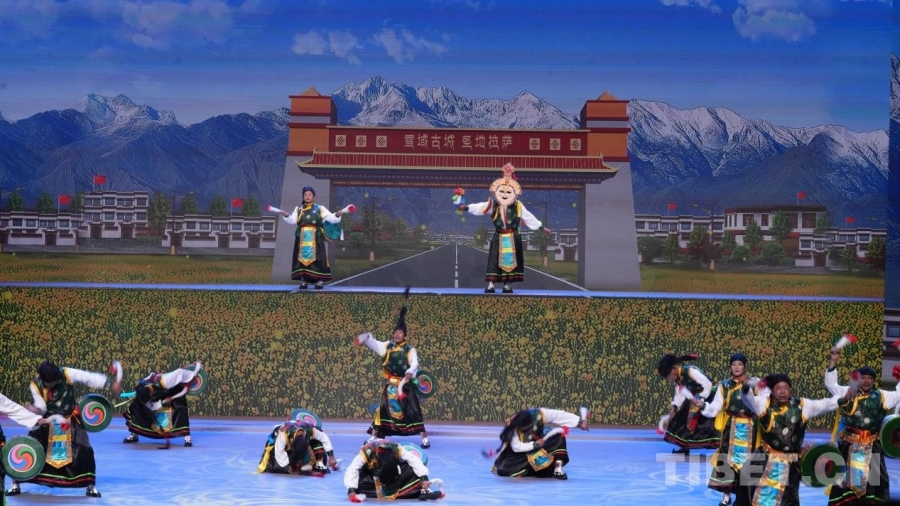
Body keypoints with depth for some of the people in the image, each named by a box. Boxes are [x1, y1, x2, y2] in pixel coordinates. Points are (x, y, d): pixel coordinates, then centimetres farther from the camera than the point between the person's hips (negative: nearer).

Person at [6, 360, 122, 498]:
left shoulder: (67, 374, -22)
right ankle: (16, 483, 11)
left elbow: (89, 378, -23)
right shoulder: (36, 385, -18)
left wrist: (111, 384, -29)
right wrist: (35, 410, -40)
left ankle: (90, 486, 5)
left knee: (84, 450, -11)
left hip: (71, 420, -1)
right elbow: (41, 407, -16)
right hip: (48, 421, 1)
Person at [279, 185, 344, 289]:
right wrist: (286, 215, -16)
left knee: (317, 258, -8)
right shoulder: (298, 209, 14)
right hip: (302, 238, 2)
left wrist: (337, 215, -18)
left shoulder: (320, 208, 9)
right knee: (302, 257, -2)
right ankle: (303, 281, 2)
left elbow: (331, 218, 2)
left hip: (315, 237, -2)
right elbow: (292, 220, 2)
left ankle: (320, 280, -6)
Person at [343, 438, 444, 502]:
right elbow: (351, 470, -39)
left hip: (394, 468, 1)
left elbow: (414, 460, -26)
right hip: (369, 470, -1)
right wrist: (351, 491, -49)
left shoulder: (396, 449, -35)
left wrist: (424, 479, -33)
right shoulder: (366, 452, -41)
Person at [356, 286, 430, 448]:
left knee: (413, 409, -5)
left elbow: (414, 364, -20)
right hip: (390, 384, 3)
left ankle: (424, 437, -1)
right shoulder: (387, 346, 5)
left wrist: (410, 373, -39)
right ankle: (374, 436, 13)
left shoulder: (410, 349, -7)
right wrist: (364, 338, -22)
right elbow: (374, 343, -4)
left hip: (405, 384, -3)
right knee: (383, 408, 5)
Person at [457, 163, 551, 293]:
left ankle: (507, 285, 9)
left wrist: (542, 228, 9)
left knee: (510, 260, 2)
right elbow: (479, 207, -16)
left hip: (513, 239, 1)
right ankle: (491, 285, -3)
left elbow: (529, 218, 6)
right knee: (495, 260, -4)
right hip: (499, 238, -1)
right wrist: (466, 208, -32)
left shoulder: (518, 207, -1)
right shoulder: (492, 206, -5)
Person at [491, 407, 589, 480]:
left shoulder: (538, 414, -28)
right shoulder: (512, 426, -31)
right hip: (518, 451, -3)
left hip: (537, 443, 3)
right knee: (503, 470, -25)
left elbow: (559, 415, -22)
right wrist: (534, 445, -37)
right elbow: (516, 447, -31)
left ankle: (558, 468, -20)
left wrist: (579, 422, -22)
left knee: (558, 437, -20)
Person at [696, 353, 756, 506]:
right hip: (730, 428, 0)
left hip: (749, 428, 0)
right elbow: (715, 409, -3)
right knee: (727, 459, -2)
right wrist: (702, 405, -20)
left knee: (747, 460, 1)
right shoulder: (724, 385, 2)